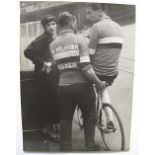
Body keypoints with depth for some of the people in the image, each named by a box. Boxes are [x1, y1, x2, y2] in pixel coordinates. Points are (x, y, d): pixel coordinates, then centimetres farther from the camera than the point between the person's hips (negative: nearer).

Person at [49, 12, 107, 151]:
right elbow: (86, 68, -17)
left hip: (63, 86, 4)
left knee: (65, 119, 17)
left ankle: (66, 147, 26)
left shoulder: (53, 44, 3)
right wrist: (99, 83, -8)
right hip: (82, 85, -3)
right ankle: (90, 146, 26)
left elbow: (58, 66, 3)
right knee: (89, 117, 17)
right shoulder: (79, 39, -10)